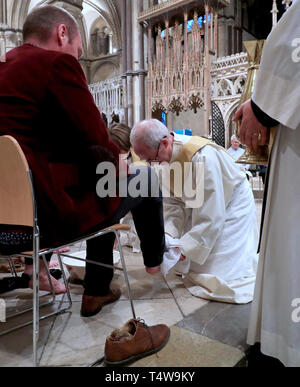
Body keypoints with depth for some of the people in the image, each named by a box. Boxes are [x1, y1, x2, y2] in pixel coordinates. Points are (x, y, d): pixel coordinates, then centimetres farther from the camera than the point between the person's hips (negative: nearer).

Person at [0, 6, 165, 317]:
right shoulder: (56, 62, -12)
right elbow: (99, 144, -15)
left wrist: (110, 159, 10)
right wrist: (116, 160, 8)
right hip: (50, 213, -8)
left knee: (105, 189, 28)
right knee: (144, 177, 11)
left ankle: (96, 292, 36)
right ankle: (154, 259, 37)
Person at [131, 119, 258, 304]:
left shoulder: (202, 157, -35)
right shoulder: (162, 159, -11)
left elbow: (211, 216, -32)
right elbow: (173, 202, -6)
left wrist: (185, 248, -30)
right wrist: (169, 232, -22)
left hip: (230, 206, -6)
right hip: (199, 207, 7)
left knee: (222, 281, -10)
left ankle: (255, 260, 15)